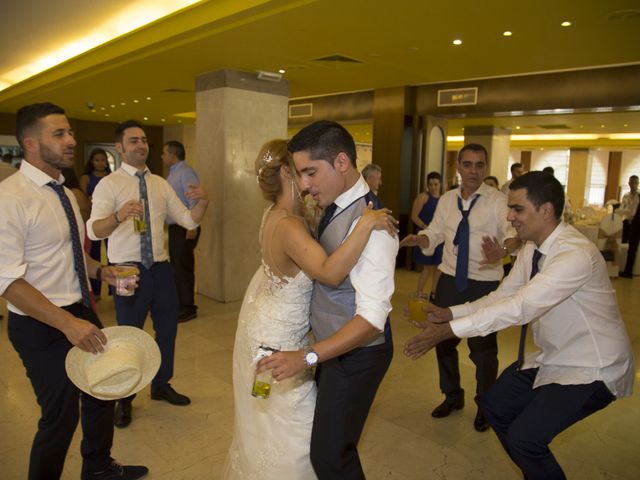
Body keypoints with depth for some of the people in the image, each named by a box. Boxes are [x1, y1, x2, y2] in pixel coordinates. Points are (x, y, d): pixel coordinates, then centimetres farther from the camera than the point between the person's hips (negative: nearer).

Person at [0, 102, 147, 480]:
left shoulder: (65, 193, 7)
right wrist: (68, 323, -30)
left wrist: (100, 271, 1)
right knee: (61, 416, 6)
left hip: (81, 313, 9)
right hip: (42, 325, -8)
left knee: (102, 393, 22)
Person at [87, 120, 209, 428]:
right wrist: (118, 215, -43)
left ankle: (161, 386, 40)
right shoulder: (109, 184, -9)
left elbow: (188, 221, 5)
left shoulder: (161, 184, 8)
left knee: (167, 328, 16)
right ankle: (124, 398, 31)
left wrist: (202, 202, -16)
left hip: (160, 267, 5)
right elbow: (93, 230, -22)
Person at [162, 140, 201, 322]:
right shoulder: (172, 173, 16)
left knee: (183, 267, -6)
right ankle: (179, 303, 28)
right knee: (176, 265, 16)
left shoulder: (186, 172, -13)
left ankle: (188, 308, 4)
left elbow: (195, 200, -21)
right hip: (174, 227, 10)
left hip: (185, 228, -10)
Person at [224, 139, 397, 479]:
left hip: (264, 321, 10)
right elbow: (331, 272, -45)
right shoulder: (288, 226, -33)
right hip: (277, 339, -10)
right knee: (293, 430, 7)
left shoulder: (276, 212, -5)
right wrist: (366, 224, -44)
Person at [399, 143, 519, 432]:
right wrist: (418, 239, -17)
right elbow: (434, 233, 5)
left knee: (483, 347, 10)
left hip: (485, 283, -4)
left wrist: (503, 250, -46)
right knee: (443, 339, 17)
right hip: (450, 280, 5)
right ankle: (452, 396, 43)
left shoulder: (498, 201, -11)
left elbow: (514, 232, -25)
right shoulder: (447, 200, 5)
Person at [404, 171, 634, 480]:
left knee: (524, 437, -17)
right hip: (554, 357, 9)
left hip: (592, 369, -8)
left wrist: (448, 330, -37)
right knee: (496, 407, 13)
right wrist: (450, 313, -14)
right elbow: (502, 297, 1)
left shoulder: (576, 254, -30)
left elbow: (520, 307, -38)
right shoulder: (532, 248, -3)